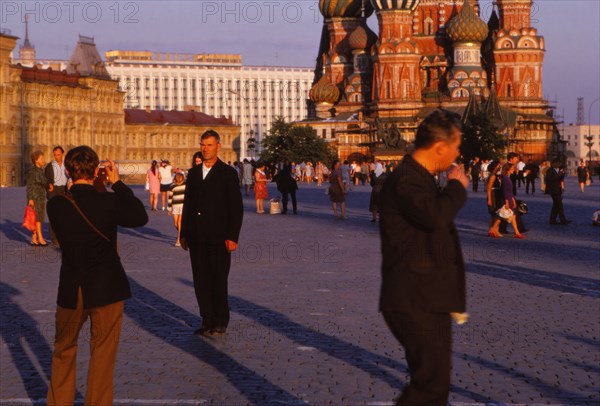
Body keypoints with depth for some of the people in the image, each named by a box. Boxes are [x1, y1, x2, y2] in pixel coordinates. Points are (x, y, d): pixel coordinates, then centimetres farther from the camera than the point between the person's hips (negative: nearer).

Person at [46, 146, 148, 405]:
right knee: (102, 355, 10)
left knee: (64, 352, 22)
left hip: (71, 291, 3)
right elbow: (140, 217, 0)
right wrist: (117, 183, 1)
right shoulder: (108, 202, -16)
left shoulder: (55, 204, -8)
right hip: (106, 289, -2)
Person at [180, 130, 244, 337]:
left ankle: (221, 322, 10)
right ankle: (208, 321, 12)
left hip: (219, 238, -5)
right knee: (201, 281, 5)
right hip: (197, 238, 5)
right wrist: (184, 233, 9)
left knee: (218, 281, -1)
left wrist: (232, 237, -11)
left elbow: (236, 207, -5)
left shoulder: (228, 173, -2)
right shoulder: (194, 172, 13)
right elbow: (187, 204, 15)